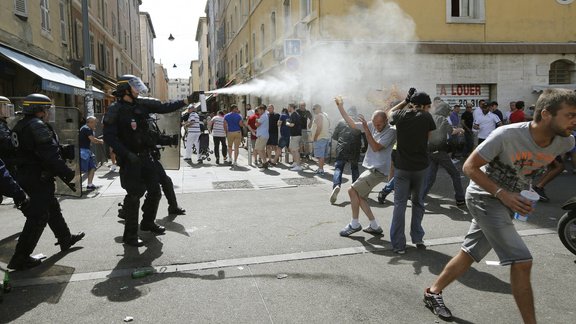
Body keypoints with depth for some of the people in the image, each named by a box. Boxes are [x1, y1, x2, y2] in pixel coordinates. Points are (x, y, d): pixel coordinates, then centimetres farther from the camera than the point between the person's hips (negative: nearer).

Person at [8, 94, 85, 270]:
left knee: (53, 209, 21)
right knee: (37, 218, -4)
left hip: (24, 176, 10)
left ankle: (66, 239, 35)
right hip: (39, 180, -10)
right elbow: (51, 155, -24)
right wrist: (67, 173, -17)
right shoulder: (37, 126, -19)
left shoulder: (20, 126, 12)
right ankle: (20, 258, 2)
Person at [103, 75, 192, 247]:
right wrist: (127, 155, -24)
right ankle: (130, 235, 8)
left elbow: (164, 108, 10)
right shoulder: (115, 110, -11)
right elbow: (109, 137, -17)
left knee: (155, 191, 14)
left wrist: (187, 100, 4)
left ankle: (148, 223, 35)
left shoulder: (142, 104, 6)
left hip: (146, 155, 7)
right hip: (130, 159, -7)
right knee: (134, 195, -4)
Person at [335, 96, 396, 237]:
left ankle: (354, 224, 5)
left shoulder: (391, 131, -14)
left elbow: (376, 147, -22)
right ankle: (375, 226, 17)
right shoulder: (372, 125, 5)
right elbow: (352, 124, 12)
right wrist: (340, 107, 8)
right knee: (360, 196, 8)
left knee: (353, 191, -10)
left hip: (378, 170, -8)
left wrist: (366, 129, -26)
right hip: (371, 169, 8)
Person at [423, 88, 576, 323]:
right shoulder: (507, 135, -27)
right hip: (485, 197, -6)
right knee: (522, 261, -13)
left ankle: (433, 293, 31)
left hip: (508, 202, 6)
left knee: (468, 254, 13)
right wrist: (502, 194, -27)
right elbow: (469, 167, -19)